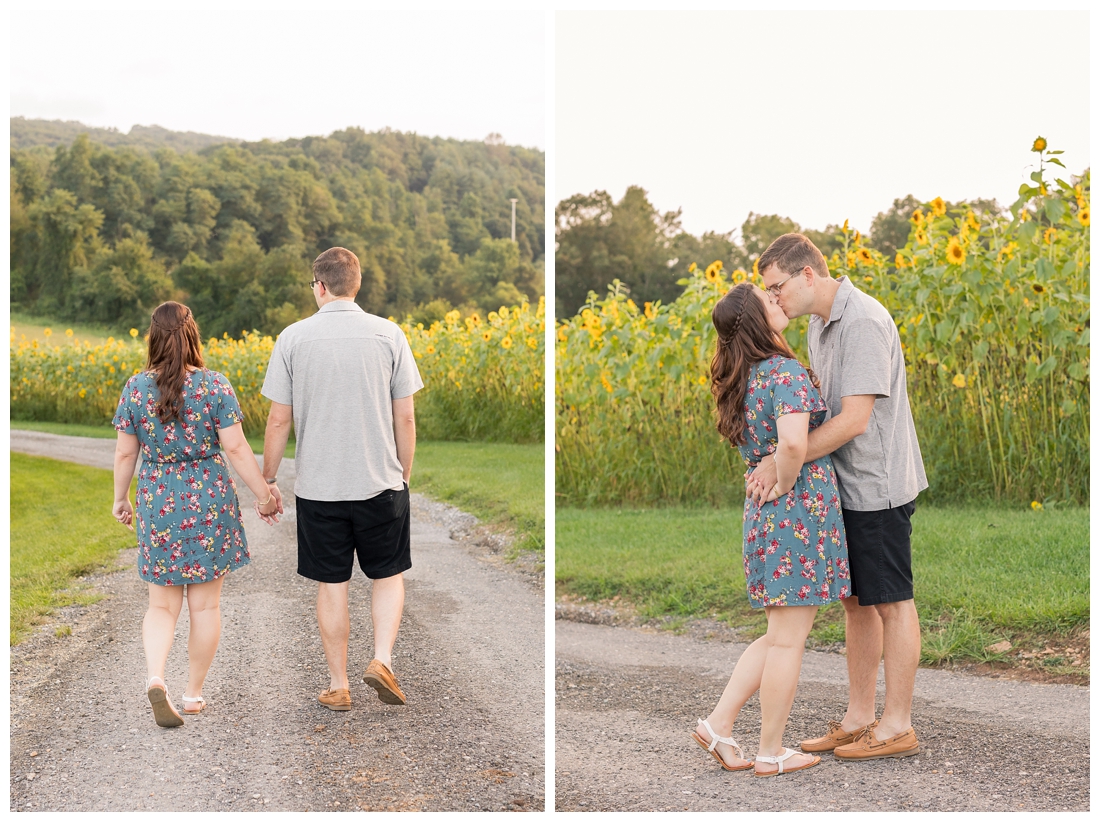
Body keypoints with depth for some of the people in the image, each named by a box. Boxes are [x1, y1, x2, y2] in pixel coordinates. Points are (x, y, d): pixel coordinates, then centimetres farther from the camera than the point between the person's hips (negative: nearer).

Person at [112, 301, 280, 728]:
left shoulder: (135, 388, -2)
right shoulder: (215, 385, -8)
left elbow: (125, 453, 3)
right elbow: (235, 448, -10)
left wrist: (120, 498, 17)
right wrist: (264, 495, -1)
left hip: (157, 503, 2)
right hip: (209, 501, -1)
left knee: (162, 604, 11)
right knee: (205, 604, 10)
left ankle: (155, 678, -11)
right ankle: (194, 693, 18)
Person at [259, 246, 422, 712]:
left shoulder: (294, 338, -3)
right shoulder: (388, 334, -3)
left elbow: (279, 420, -3)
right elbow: (405, 418, -1)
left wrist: (267, 481, 8)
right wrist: (404, 475, 12)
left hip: (317, 486, 0)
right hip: (381, 482, 0)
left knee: (331, 585, 10)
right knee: (389, 575, 16)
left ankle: (338, 685, 17)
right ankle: (382, 658, -1)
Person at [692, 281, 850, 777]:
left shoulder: (744, 379, 12)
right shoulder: (788, 372, -15)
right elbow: (793, 442, -31)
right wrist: (784, 486, -15)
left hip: (763, 511, 8)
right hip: (801, 509, -8)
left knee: (780, 634, 18)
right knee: (788, 638, 2)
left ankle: (718, 724, 16)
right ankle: (771, 754, 11)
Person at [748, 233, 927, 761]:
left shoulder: (864, 321, -20)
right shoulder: (818, 324, 11)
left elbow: (854, 420, -25)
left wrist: (779, 464, -23)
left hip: (878, 485, -9)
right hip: (845, 485, 9)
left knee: (891, 602, 0)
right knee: (855, 601, 13)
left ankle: (898, 727, 10)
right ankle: (859, 718, 22)